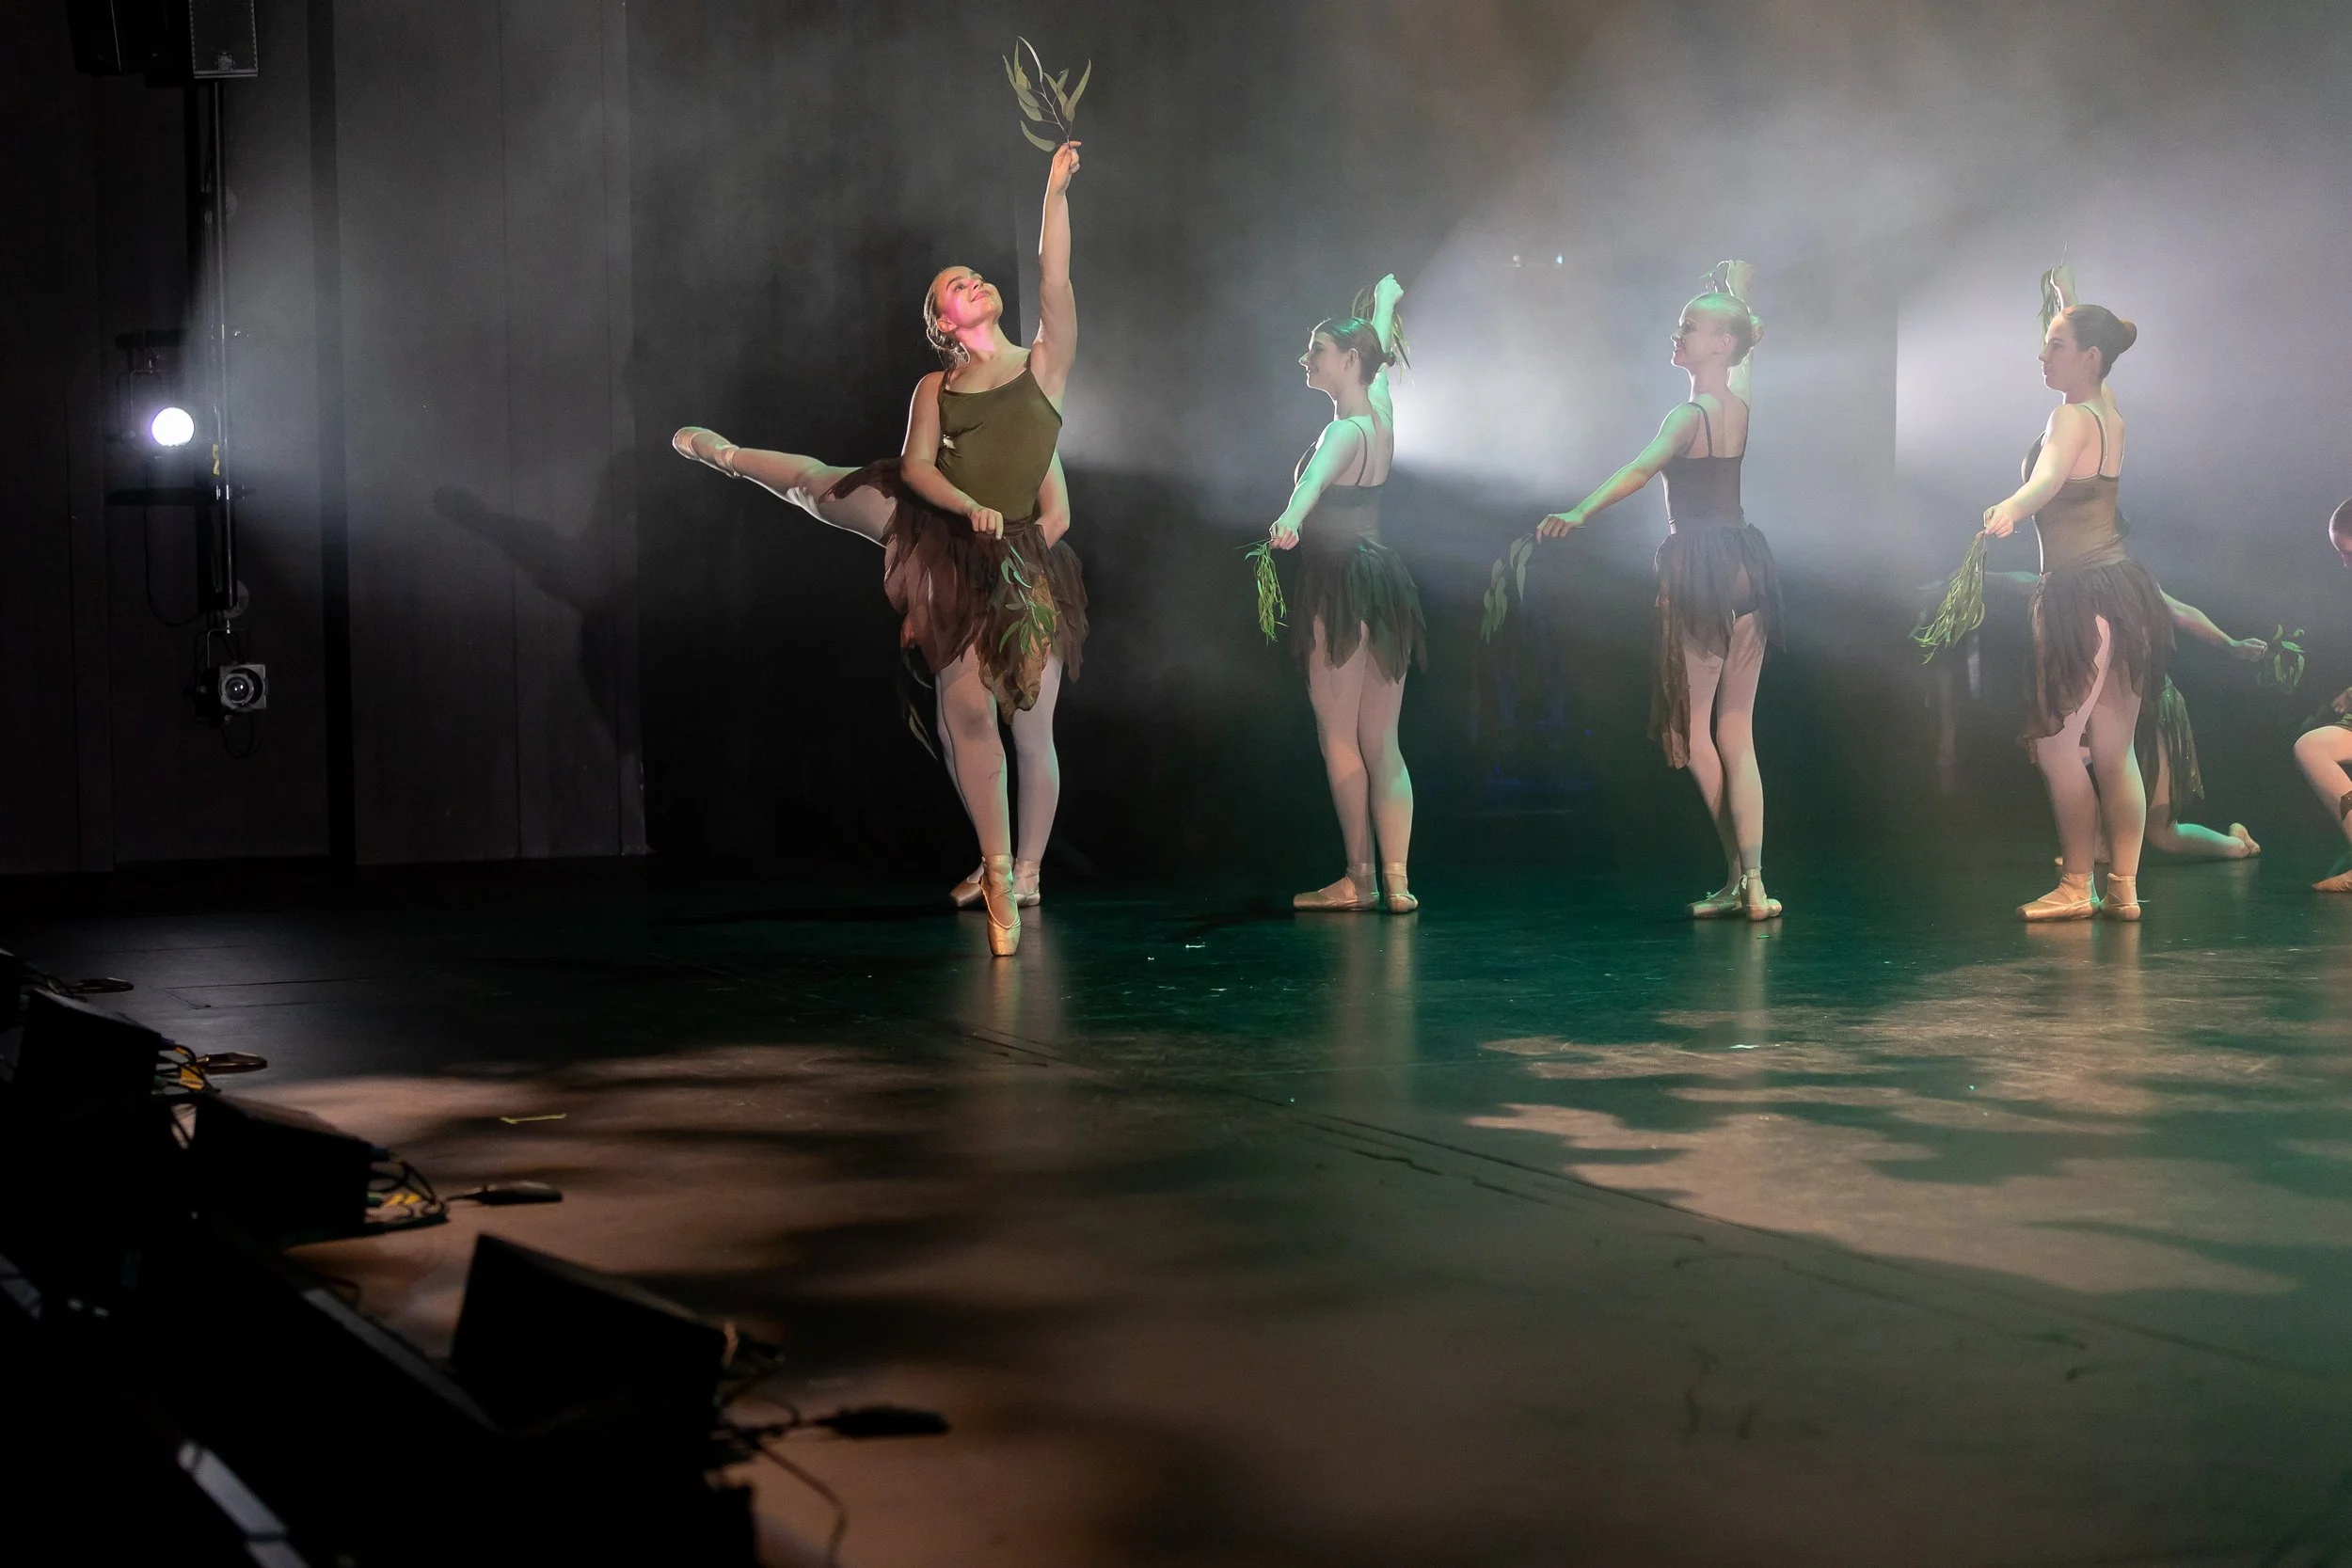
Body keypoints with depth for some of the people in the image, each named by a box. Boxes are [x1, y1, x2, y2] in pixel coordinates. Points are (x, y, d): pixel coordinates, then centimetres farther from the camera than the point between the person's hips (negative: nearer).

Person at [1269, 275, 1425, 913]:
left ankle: (1359, 876, -1)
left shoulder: (1346, 430, -14)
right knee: (1380, 743, 6)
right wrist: (1384, 299, 51)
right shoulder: (1380, 410, 10)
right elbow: (1380, 347, 32)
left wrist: (1291, 517, -58)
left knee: (1337, 734, -3)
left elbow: (1319, 474, -38)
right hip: (1385, 580, 8)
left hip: (1342, 586, -8)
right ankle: (1394, 881, 1)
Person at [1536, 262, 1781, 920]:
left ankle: (1736, 877, 3)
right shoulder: (1741, 402, 7)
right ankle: (1753, 883, 0)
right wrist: (1737, 290, 43)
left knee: (1692, 725, 3)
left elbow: (1643, 467, -31)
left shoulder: (1690, 414, -12)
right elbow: (1746, 345, 30)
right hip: (1747, 564, 7)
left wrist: (1579, 513, -42)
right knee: (1736, 732, 7)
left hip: (1698, 573, -7)